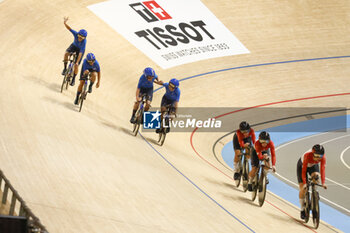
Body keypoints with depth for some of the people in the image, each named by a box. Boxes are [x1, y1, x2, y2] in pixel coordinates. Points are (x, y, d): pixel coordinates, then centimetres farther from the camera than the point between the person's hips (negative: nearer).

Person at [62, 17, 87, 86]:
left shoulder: (84, 42, -37)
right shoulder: (76, 34, -31)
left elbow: (80, 53, -38)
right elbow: (69, 28, -38)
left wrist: (77, 62, -40)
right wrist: (65, 23, -57)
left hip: (80, 49, -3)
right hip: (74, 46, 3)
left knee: (76, 66, -7)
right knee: (66, 53, -30)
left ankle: (73, 79, 16)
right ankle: (65, 68, -12)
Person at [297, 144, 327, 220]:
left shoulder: (323, 157, -33)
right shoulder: (308, 156, -41)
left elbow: (323, 169, -35)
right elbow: (304, 170, -38)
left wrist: (323, 183, -43)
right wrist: (304, 183, -43)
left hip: (313, 166, 2)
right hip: (302, 165, -2)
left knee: (316, 176, -32)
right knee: (302, 188, -8)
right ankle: (302, 209, 8)